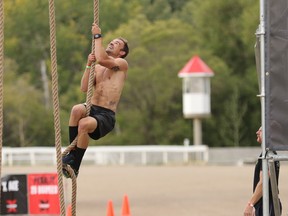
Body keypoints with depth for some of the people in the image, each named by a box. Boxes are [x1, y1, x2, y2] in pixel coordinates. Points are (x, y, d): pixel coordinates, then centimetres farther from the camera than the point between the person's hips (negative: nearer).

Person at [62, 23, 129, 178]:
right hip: (92, 109, 4)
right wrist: (89, 65, 0)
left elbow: (102, 59, -16)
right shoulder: (97, 68, 23)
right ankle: (72, 153, -23)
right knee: (77, 109, -33)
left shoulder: (122, 64, 5)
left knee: (84, 124, -36)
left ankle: (75, 166, -22)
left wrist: (97, 36, -6)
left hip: (106, 116, -4)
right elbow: (84, 88, 8)